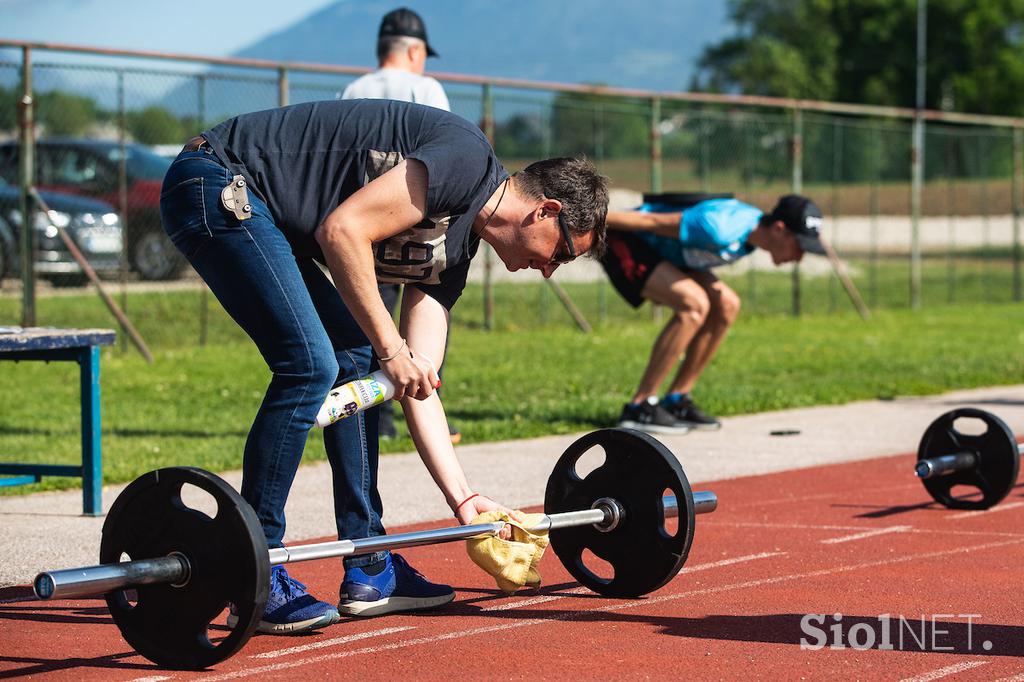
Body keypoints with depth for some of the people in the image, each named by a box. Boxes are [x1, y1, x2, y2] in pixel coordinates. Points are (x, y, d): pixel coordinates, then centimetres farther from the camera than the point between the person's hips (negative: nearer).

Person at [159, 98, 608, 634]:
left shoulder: (454, 250, 14)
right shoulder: (467, 161, -14)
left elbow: (418, 381, 13)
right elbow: (342, 230, -22)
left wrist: (463, 500, 9)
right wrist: (391, 348, -15)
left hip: (260, 215, 10)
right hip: (220, 183, -10)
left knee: (356, 361, 10)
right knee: (310, 365, -16)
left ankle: (368, 569, 14)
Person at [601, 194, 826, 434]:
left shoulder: (757, 224, -2)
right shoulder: (722, 230, -33)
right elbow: (653, 221, -27)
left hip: (660, 252, 10)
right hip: (622, 243, -10)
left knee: (726, 305, 0)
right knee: (694, 304, -26)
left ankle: (676, 400, 6)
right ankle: (639, 406, -19)